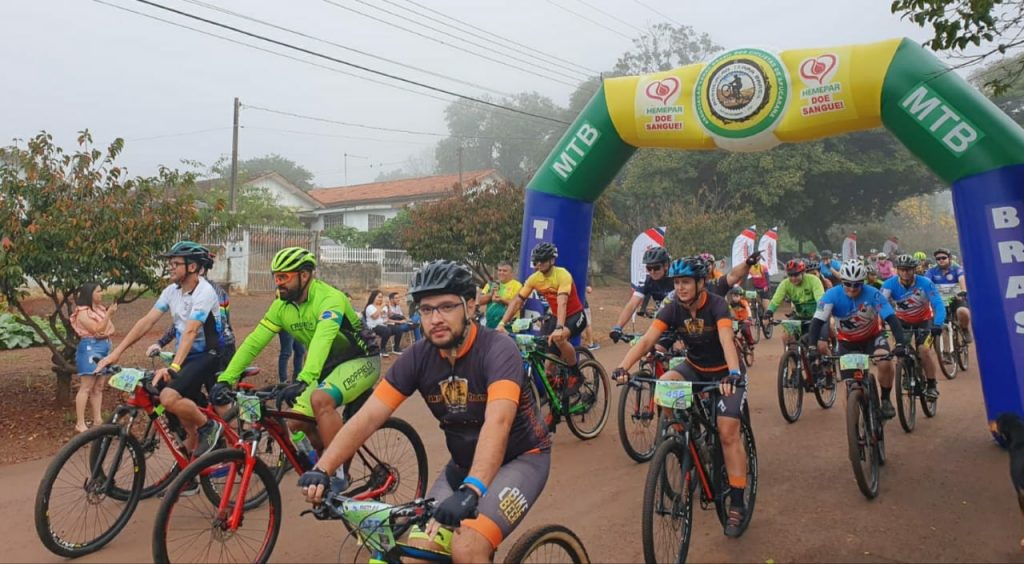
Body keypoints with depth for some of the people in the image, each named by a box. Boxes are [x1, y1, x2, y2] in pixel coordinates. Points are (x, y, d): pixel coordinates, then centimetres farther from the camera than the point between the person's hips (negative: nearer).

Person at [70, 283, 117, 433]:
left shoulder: (100, 309, 12)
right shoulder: (83, 312, -9)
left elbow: (109, 330, 13)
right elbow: (97, 329, -18)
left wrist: (110, 314, -3)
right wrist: (109, 314, -19)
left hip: (104, 348, 8)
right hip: (90, 348, -8)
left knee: (99, 387, 10)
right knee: (86, 387, -7)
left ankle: (98, 420, 15)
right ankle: (80, 423, -4)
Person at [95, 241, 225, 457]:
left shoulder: (204, 292, -19)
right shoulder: (172, 291, 3)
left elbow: (190, 332, -30)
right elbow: (147, 321, -1)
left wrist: (173, 368, -40)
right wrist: (115, 353, -8)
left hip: (208, 355, -8)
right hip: (187, 356, 8)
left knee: (169, 397, -25)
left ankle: (209, 426, -3)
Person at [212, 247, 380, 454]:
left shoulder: (329, 298, -26)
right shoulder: (281, 306, -5)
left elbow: (322, 340, -41)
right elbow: (253, 342, -5)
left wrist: (303, 380, -54)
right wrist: (225, 379, -14)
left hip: (361, 360, -7)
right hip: (330, 365, 8)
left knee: (320, 400, -33)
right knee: (297, 423, -3)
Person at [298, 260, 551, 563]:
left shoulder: (497, 349, -25)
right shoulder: (418, 357, -10)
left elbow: (497, 422, -40)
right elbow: (368, 416, -15)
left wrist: (471, 490, -52)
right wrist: (322, 470, -28)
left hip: (520, 458, -5)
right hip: (464, 463, 5)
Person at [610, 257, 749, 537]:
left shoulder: (716, 305, -25)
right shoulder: (673, 309, -15)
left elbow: (727, 340, -41)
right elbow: (646, 340, -26)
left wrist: (733, 373, -60)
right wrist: (623, 367, -42)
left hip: (725, 373, -4)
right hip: (694, 368, 4)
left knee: (728, 434, -13)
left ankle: (737, 503, 1)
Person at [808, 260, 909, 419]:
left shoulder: (873, 294, -27)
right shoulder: (832, 295, -27)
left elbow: (891, 318, -31)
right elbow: (817, 322, -32)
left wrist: (901, 343, -45)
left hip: (873, 336, -1)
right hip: (847, 341, 1)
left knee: (885, 363, -27)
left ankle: (886, 400, -4)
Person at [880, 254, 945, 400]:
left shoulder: (925, 283, -28)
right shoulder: (890, 284, -24)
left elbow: (938, 304, -33)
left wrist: (938, 324, -50)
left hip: (923, 319, -2)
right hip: (902, 320, 2)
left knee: (924, 349, -20)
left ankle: (932, 385, -2)